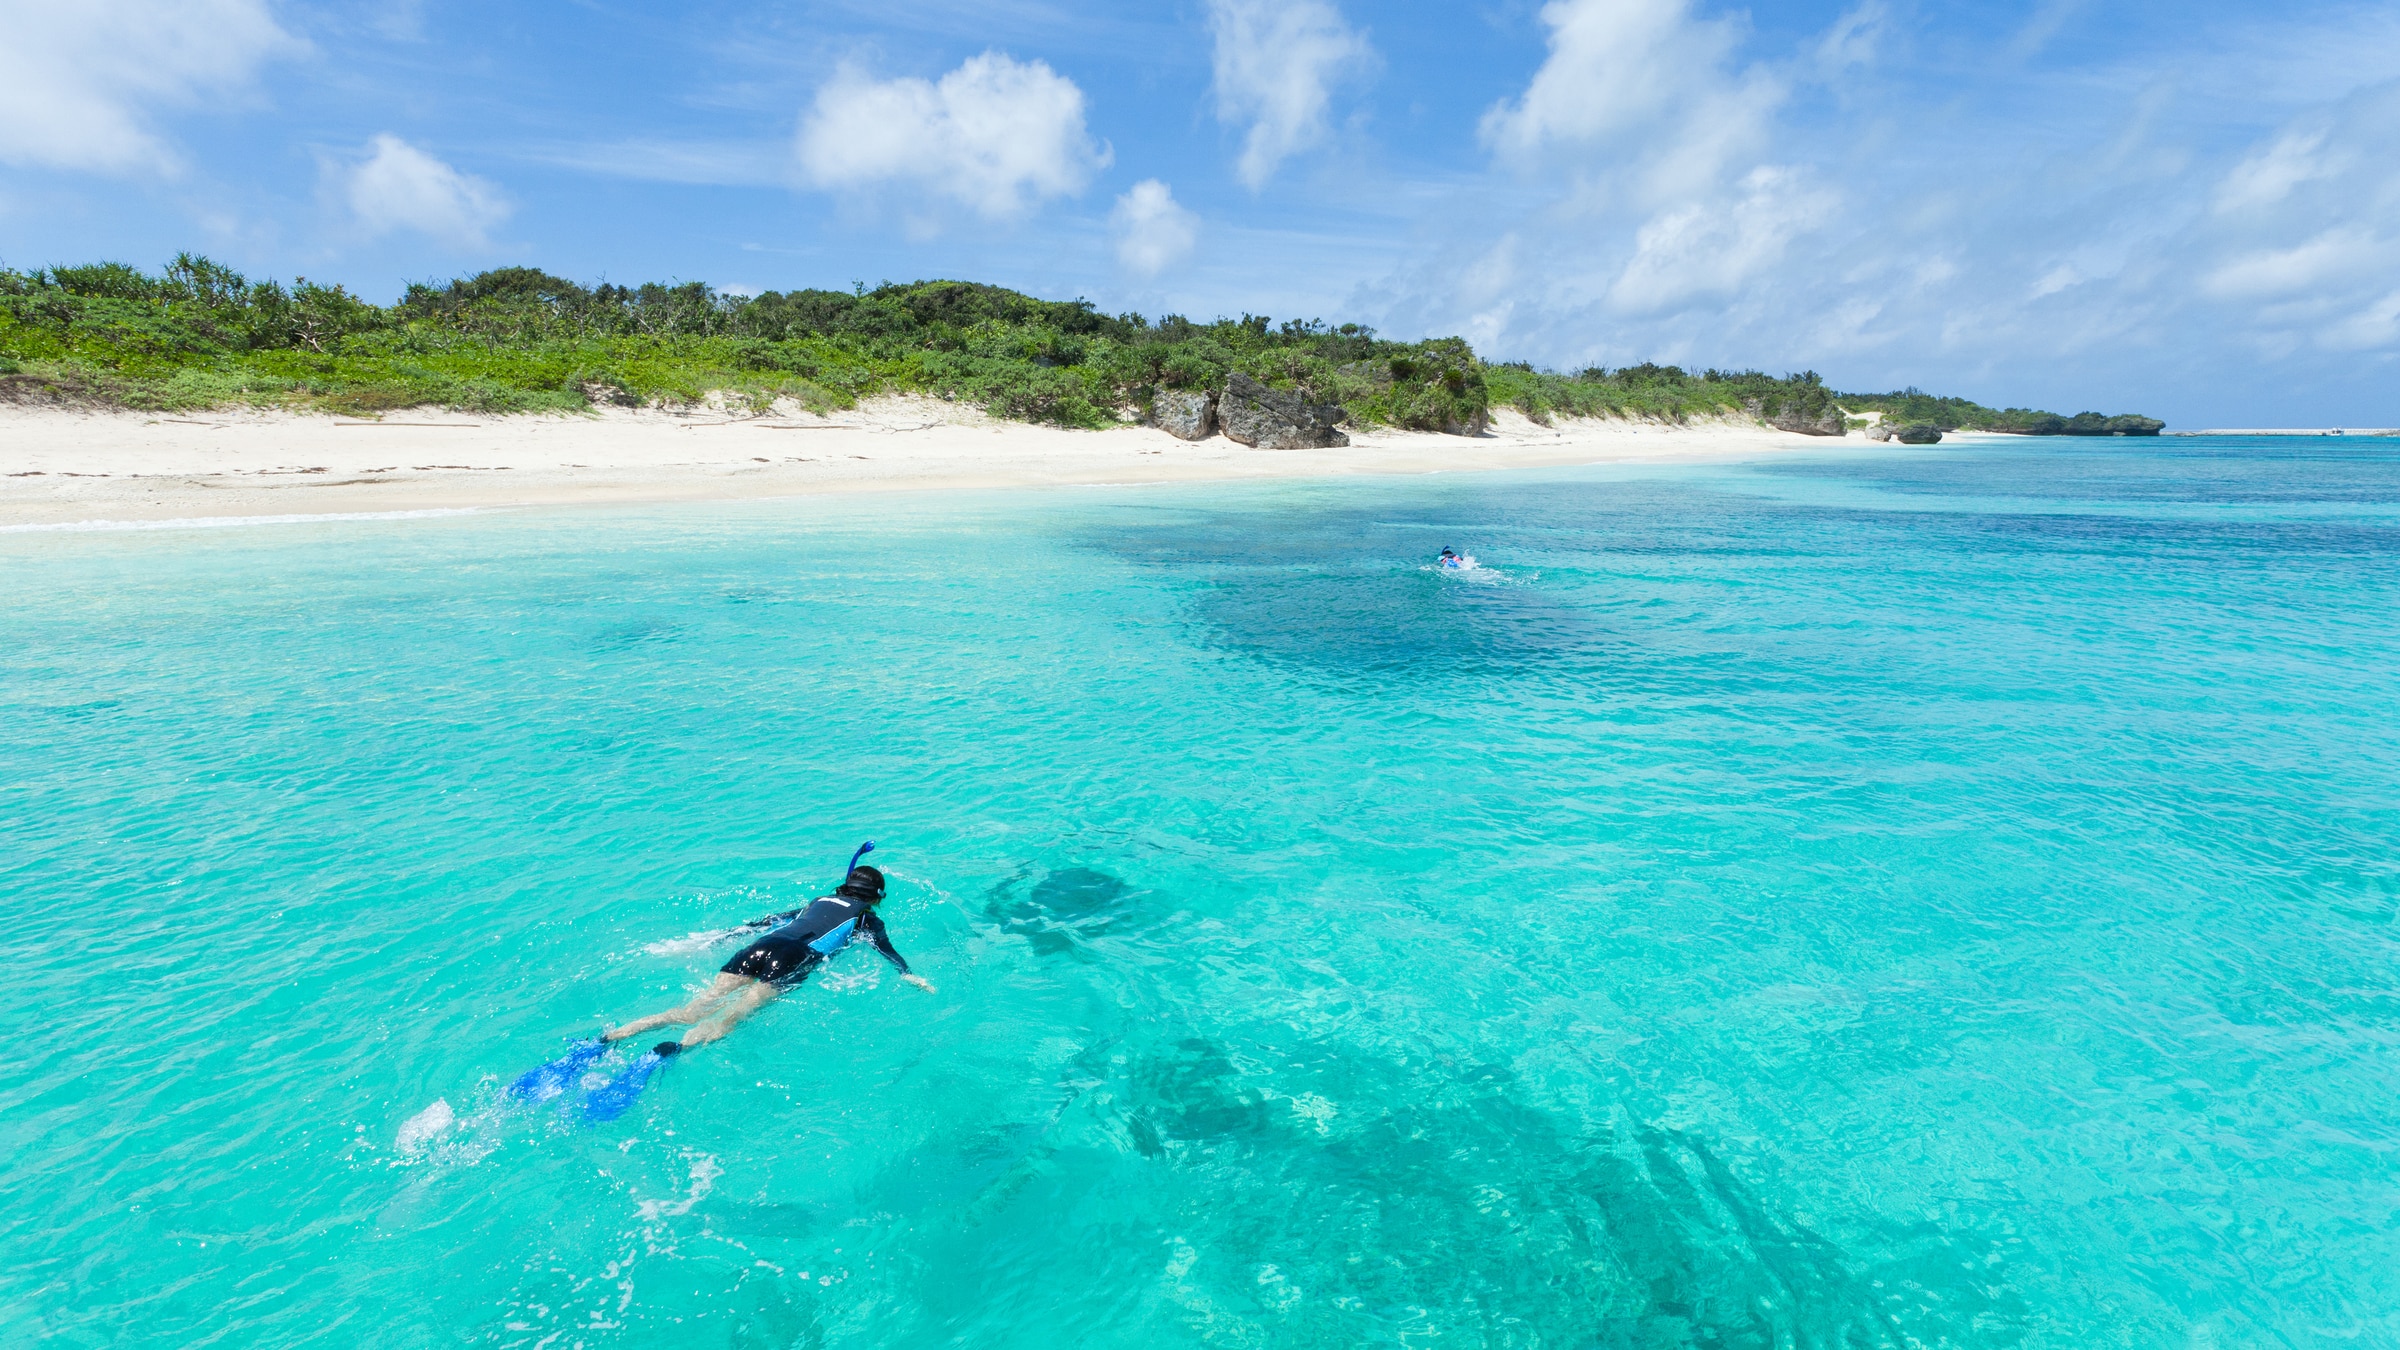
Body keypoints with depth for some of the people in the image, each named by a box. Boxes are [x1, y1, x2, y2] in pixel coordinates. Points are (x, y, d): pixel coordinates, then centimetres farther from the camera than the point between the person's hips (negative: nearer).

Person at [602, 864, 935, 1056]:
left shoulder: (818, 902, 34)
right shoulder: (867, 917, 20)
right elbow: (885, 949, 2)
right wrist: (910, 976, -7)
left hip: (761, 947, 6)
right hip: (795, 958, -5)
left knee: (694, 1010, -6)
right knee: (730, 1016, -22)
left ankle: (606, 1037, -21)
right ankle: (670, 1050, -48)